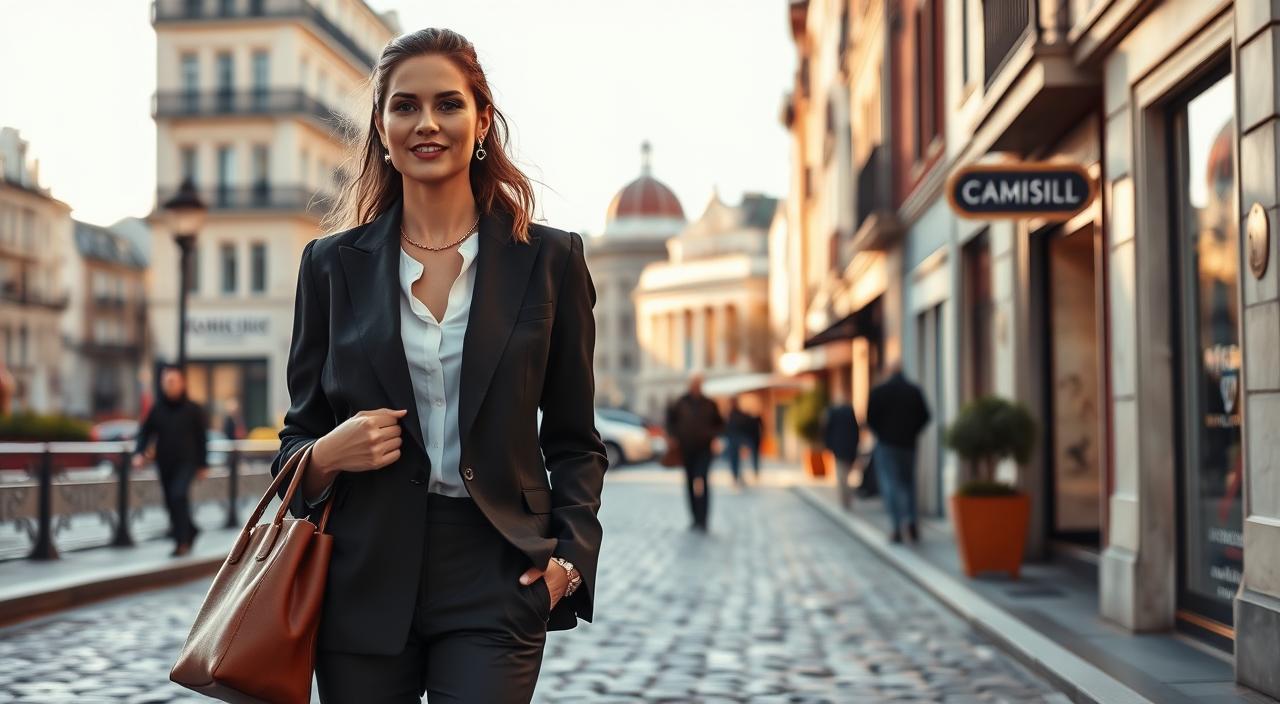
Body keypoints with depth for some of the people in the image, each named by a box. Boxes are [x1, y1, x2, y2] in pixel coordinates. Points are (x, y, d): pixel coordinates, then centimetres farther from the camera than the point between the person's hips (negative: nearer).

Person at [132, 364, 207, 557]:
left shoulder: (193, 409, -1)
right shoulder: (156, 409, 5)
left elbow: (202, 437, 4)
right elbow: (145, 433, 8)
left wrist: (202, 464, 2)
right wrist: (139, 453, -10)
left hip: (187, 463, -4)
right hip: (164, 464, 4)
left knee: (179, 494, -23)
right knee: (171, 503, 9)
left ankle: (181, 541, -19)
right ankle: (190, 531, 35)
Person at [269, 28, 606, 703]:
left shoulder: (549, 259, 4)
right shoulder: (333, 263, 6)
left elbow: (573, 441, 8)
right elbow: (296, 438, 11)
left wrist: (569, 555, -6)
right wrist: (328, 456, -11)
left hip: (493, 578, -1)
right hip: (364, 580, 2)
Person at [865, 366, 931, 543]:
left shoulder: (878, 391, -3)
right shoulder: (914, 391, 2)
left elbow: (870, 418, -7)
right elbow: (924, 417, 0)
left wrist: (881, 433, 9)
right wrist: (911, 433, 11)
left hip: (886, 443, -2)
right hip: (908, 443, 2)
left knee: (890, 484, -1)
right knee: (908, 482, 15)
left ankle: (896, 527, -8)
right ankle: (911, 520, 0)